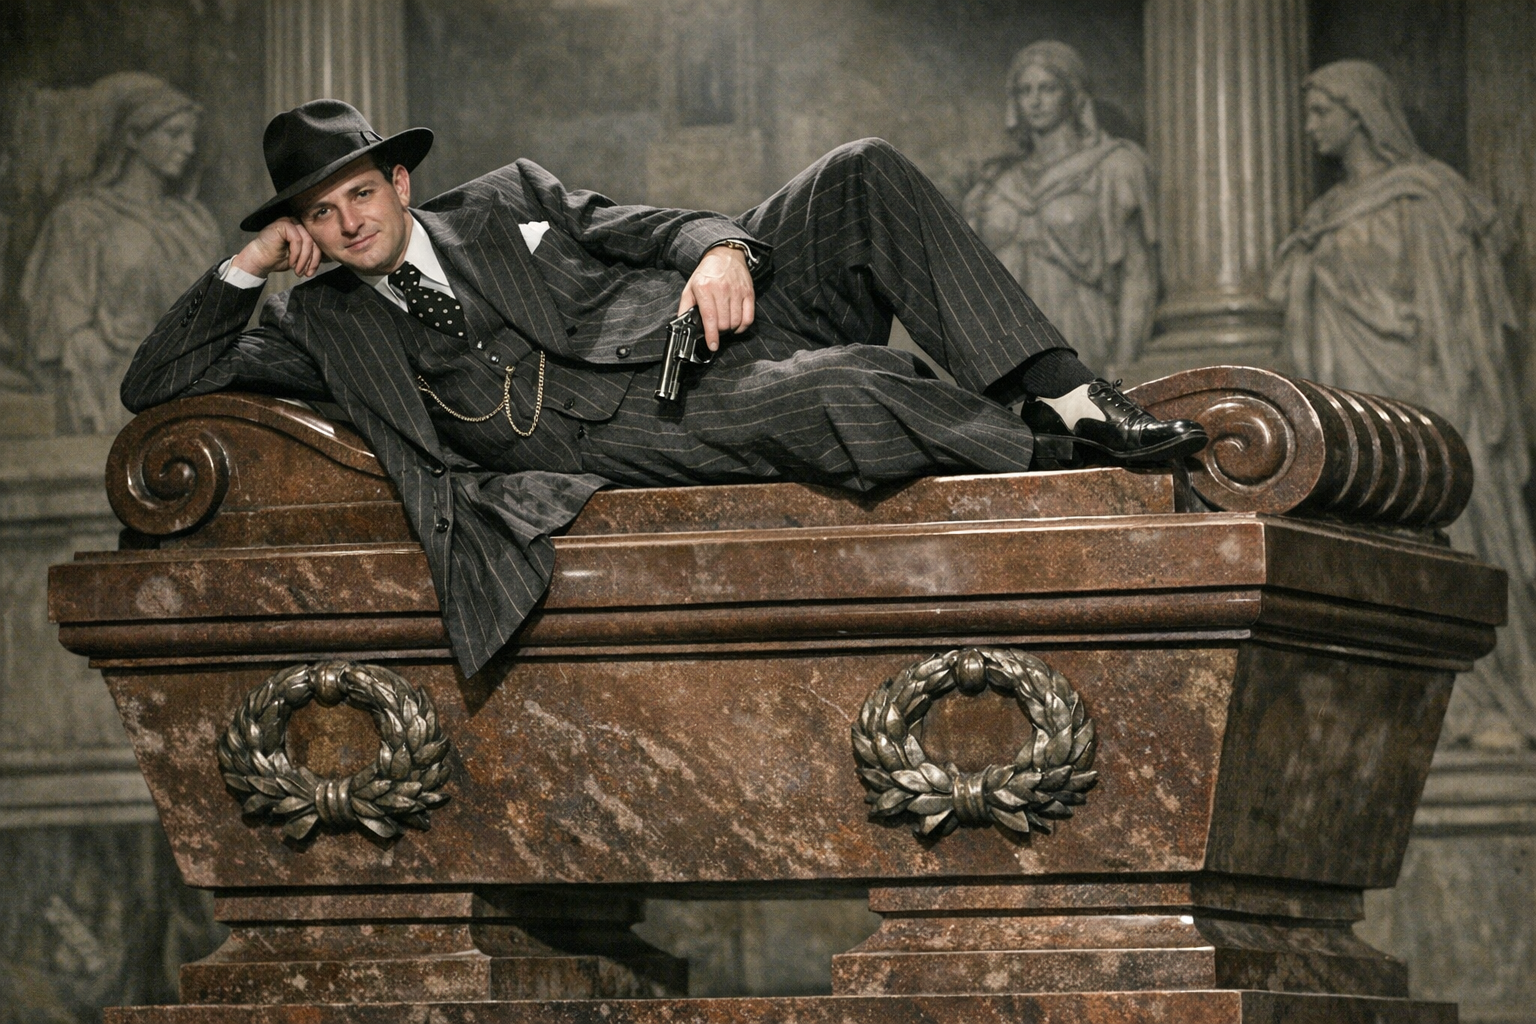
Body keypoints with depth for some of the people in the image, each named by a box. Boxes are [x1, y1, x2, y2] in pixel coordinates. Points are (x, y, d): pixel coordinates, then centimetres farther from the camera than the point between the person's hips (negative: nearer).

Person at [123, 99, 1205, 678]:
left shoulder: (502, 201, 20)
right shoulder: (326, 327, 13)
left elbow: (653, 228, 15)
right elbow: (155, 388, 10)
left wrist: (719, 248, -8)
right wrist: (248, 267, 2)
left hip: (732, 320, 4)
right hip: (640, 434, -4)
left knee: (864, 173, -18)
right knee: (830, 397, -37)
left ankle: (1079, 399, -22)